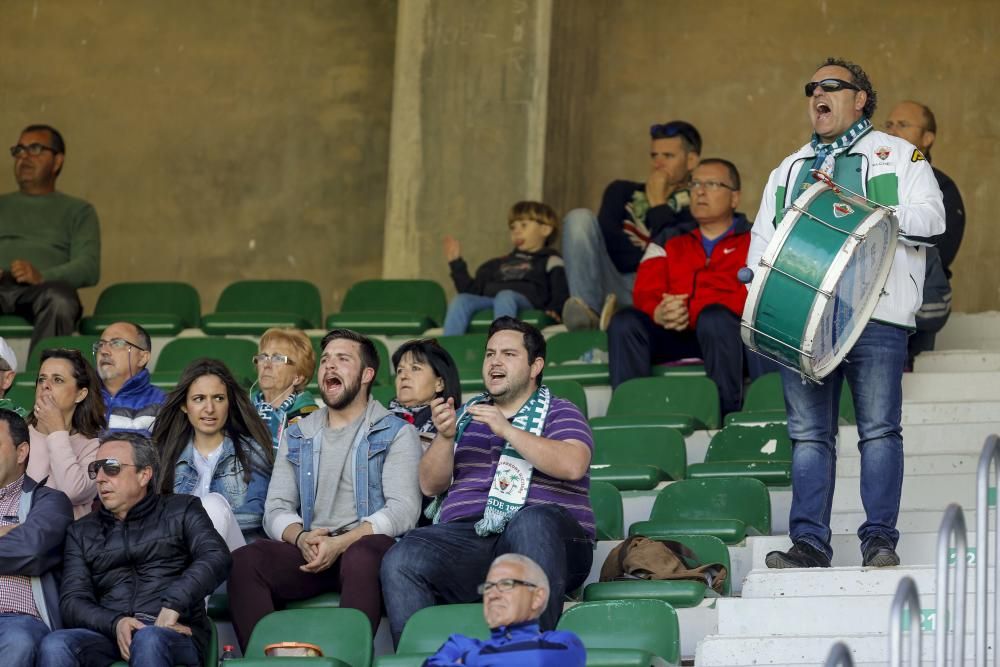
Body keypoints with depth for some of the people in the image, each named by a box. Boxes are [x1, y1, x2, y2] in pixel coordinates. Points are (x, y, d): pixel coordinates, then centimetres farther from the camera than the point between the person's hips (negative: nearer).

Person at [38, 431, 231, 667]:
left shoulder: (180, 510, 17)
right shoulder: (82, 531, 25)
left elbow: (217, 558, -1)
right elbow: (72, 601, 11)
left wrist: (172, 608, -16)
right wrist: (116, 623, -12)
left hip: (174, 634, -2)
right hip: (108, 635, 3)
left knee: (148, 641, -40)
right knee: (54, 645, -31)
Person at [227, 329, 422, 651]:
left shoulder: (396, 433, 10)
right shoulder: (297, 436, 23)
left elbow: (403, 510, -4)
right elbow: (276, 509, 15)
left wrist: (341, 543, -17)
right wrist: (301, 538, -10)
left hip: (366, 544, -4)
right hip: (309, 551, 4)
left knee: (361, 558, -41)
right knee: (243, 561, -26)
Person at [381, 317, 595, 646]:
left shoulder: (560, 413, 15)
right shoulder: (467, 414, 27)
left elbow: (573, 465, -8)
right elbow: (430, 485, 18)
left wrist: (507, 430, -12)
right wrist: (445, 436, -1)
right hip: (466, 535, 3)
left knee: (533, 520, -41)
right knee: (401, 560, -27)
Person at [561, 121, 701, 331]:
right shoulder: (623, 192, 24)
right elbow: (608, 238, 6)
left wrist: (657, 204, 4)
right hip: (611, 285, 3)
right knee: (580, 218, -14)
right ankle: (588, 310, -35)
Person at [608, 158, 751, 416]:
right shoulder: (670, 245, 26)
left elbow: (749, 297, -6)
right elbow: (644, 294, 9)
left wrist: (691, 312, -19)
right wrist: (660, 313, -17)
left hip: (728, 337, -3)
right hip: (675, 339, 3)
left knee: (714, 317, -36)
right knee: (625, 321, -22)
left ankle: (729, 413, -32)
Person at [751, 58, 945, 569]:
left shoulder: (898, 156, 12)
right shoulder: (788, 169, 26)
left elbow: (930, 217, -1)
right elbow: (762, 236, 25)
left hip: (875, 313, -4)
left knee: (879, 429, -8)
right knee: (808, 432, 0)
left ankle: (880, 540, -6)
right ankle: (809, 542, -1)